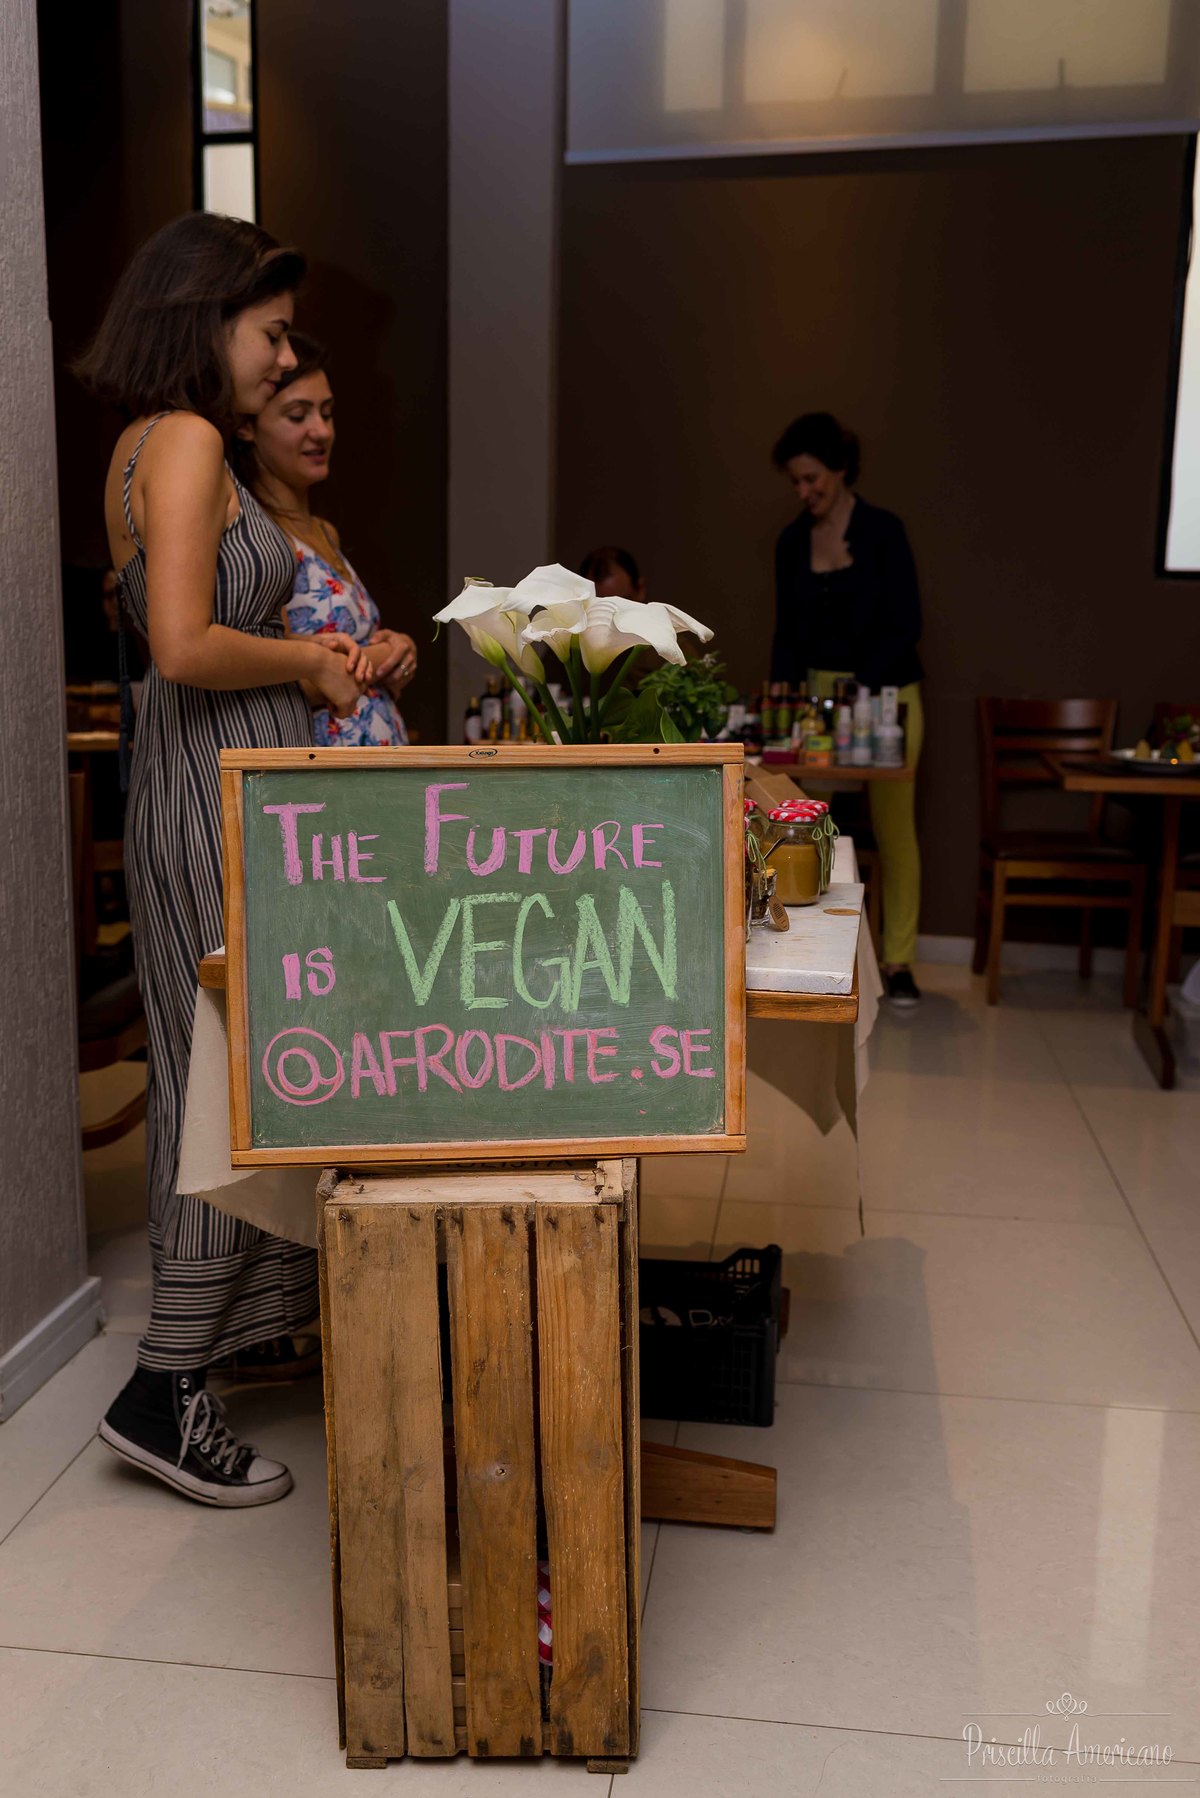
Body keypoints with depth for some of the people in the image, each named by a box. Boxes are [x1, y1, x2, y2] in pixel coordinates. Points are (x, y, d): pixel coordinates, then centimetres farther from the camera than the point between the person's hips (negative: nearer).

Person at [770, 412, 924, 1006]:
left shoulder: (882, 530, -7)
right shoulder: (791, 541, 7)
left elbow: (905, 624, -10)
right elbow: (788, 632, 12)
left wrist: (861, 687, -20)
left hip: (885, 693, -4)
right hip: (818, 692, 4)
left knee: (894, 828, 2)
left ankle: (898, 961, 11)